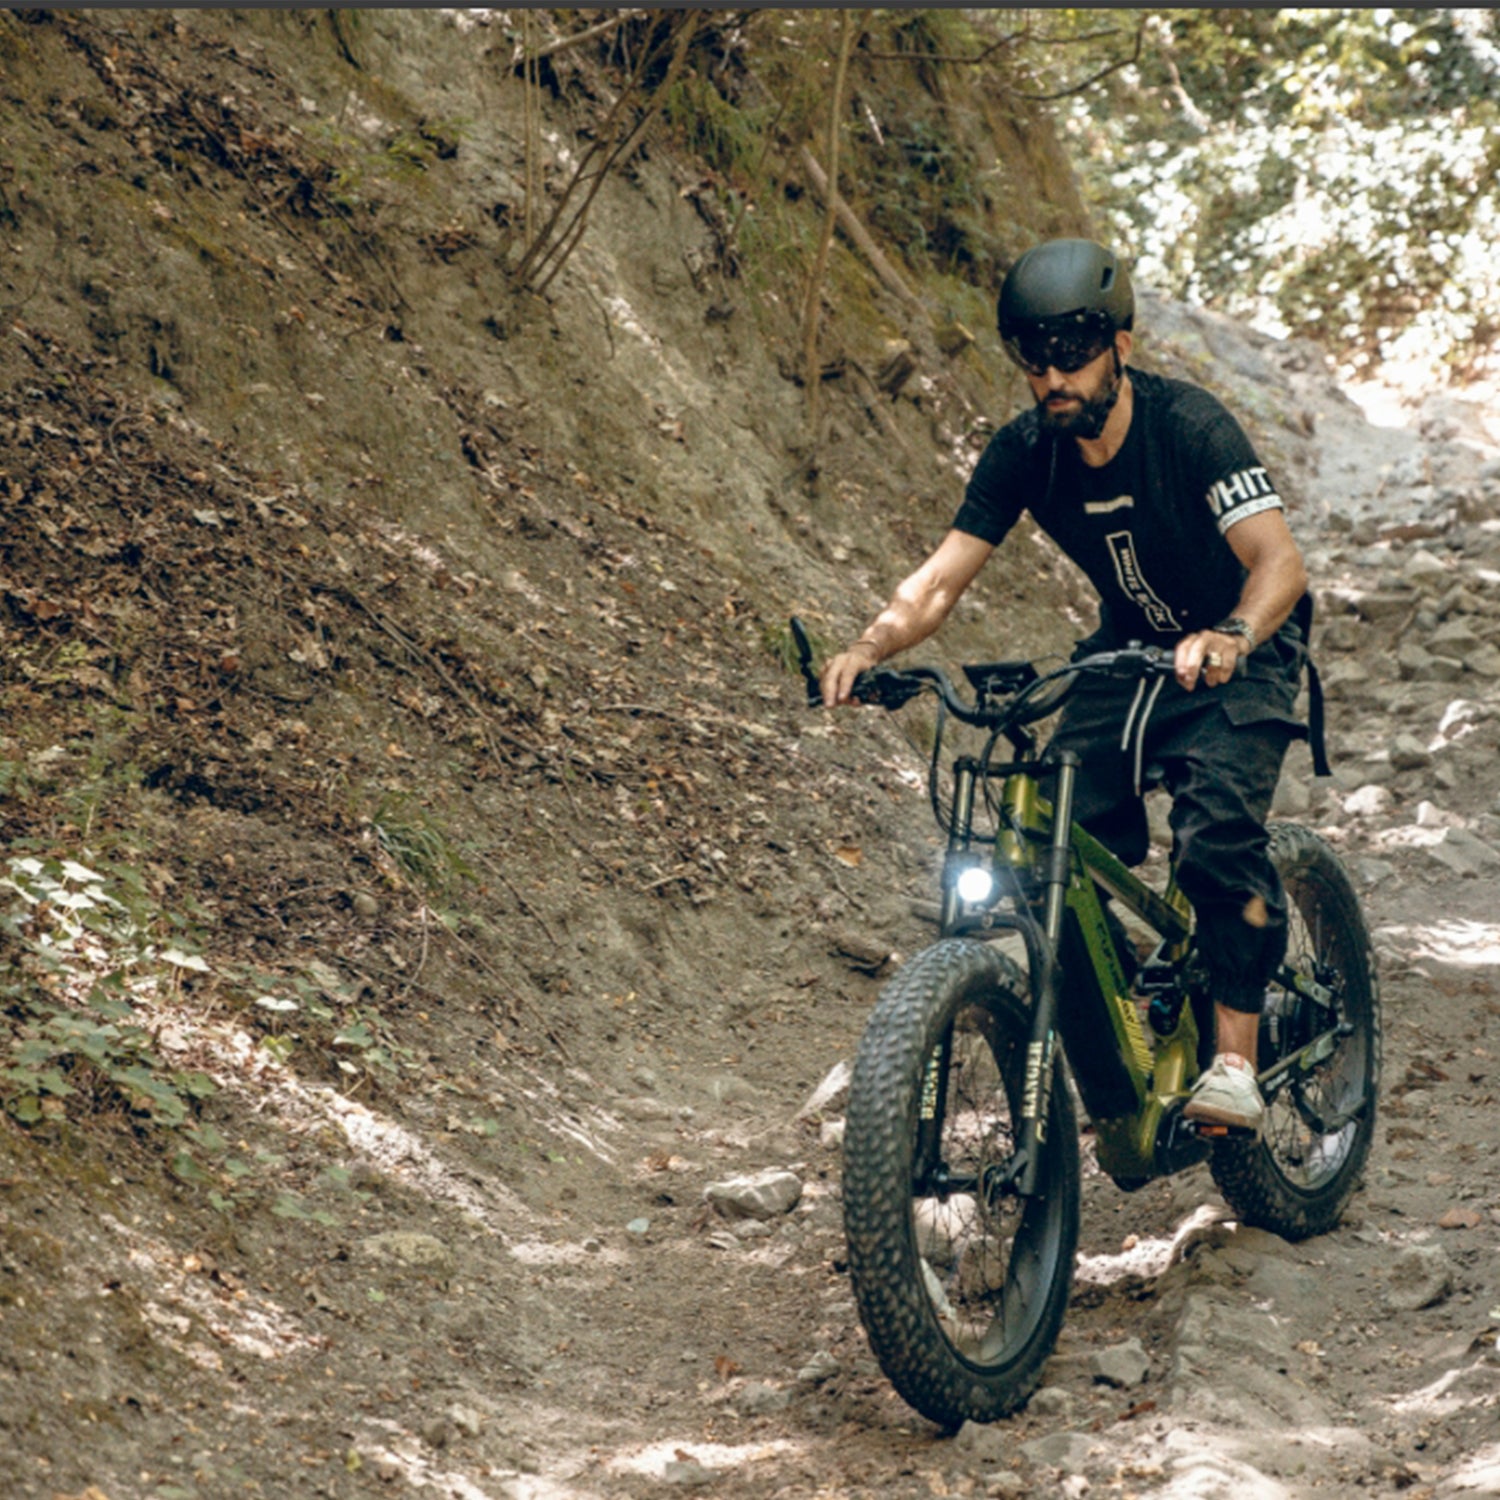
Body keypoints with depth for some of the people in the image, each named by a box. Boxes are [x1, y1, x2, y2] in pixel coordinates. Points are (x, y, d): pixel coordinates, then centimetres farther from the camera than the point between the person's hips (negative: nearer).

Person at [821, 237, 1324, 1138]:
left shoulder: (1188, 425, -28)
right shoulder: (1026, 451, -14)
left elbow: (1281, 562, -38)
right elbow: (945, 575, -18)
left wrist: (1229, 637, -59)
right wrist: (873, 645, -39)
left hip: (1240, 656, -5)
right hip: (1131, 649, 5)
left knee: (1217, 834, -27)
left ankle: (1236, 1062, -21)